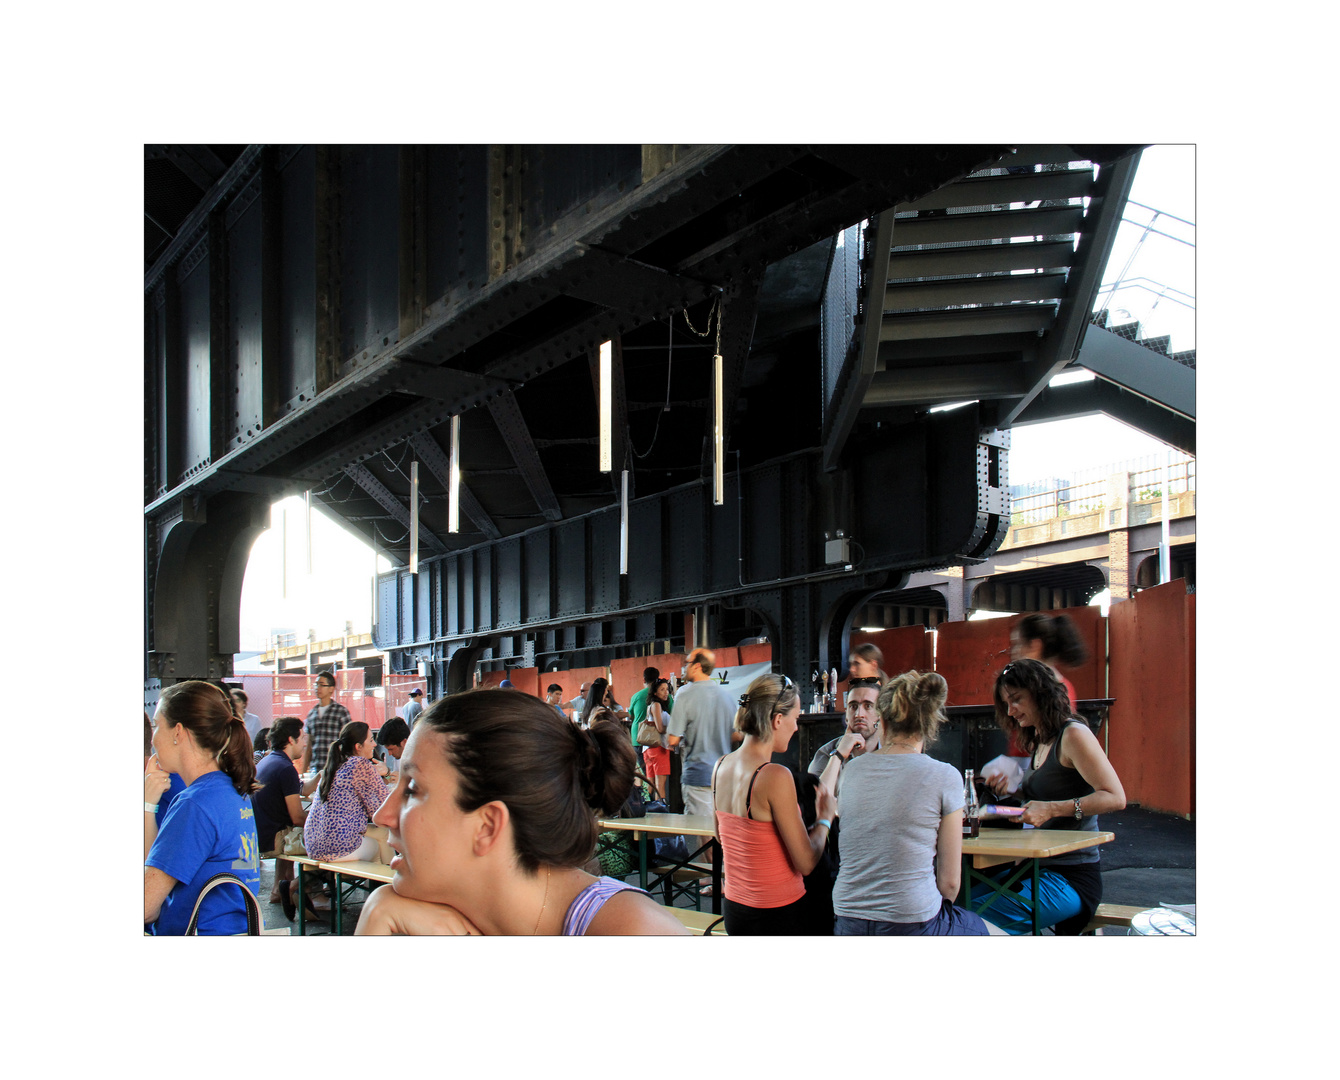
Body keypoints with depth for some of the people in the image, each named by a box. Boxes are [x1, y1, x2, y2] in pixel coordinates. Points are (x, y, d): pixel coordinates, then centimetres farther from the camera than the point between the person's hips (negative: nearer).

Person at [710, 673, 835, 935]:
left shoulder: (721, 767, 1)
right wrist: (825, 818, 0)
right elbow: (806, 863, -18)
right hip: (778, 914, -7)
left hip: (733, 910, 7)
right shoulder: (776, 776, -22)